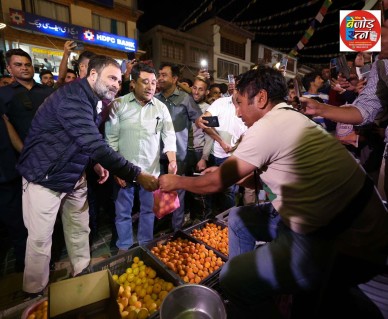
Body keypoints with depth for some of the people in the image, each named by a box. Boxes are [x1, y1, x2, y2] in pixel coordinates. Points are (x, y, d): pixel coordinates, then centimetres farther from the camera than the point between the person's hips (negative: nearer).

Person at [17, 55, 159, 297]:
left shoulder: (92, 101, 4)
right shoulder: (72, 97, -26)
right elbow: (95, 145, -37)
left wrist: (96, 163, 1)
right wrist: (137, 175, -38)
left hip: (74, 177, 8)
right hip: (44, 179, -8)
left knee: (80, 229, 16)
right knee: (40, 238, 8)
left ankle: (82, 274, 37)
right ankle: (36, 290, 31)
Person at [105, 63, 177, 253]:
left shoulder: (161, 107, 2)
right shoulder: (118, 105, -4)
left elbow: (169, 136, 0)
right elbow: (111, 139, -3)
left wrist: (172, 161, -16)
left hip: (151, 170, 2)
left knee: (148, 210, 16)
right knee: (123, 212, 14)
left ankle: (146, 244, 38)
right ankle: (124, 247, 36)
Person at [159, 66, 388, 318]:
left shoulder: (267, 127, -20)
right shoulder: (292, 119, 8)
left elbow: (216, 183, -11)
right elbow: (257, 178, 14)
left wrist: (176, 181, 4)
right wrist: (226, 171, 15)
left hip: (342, 247, -9)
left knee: (232, 278, -7)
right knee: (238, 218, 14)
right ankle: (238, 297, 30)